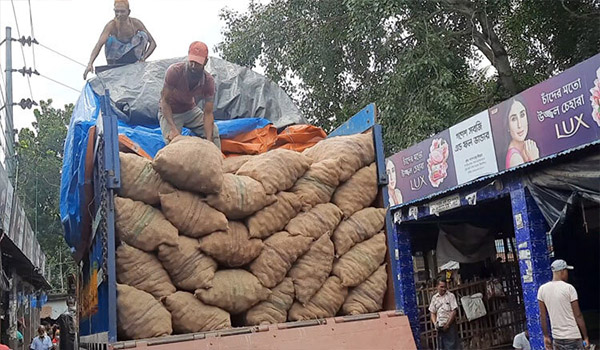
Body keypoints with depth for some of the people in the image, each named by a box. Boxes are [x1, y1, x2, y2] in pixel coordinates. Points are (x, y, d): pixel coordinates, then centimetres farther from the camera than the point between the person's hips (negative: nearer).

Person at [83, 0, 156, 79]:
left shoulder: (136, 23, -17)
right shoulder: (111, 25, -22)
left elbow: (153, 43, -14)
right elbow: (99, 44, -34)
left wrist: (144, 58, -30)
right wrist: (90, 64, -49)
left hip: (132, 55, 1)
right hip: (117, 57, -1)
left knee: (142, 35, -21)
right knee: (111, 39, -29)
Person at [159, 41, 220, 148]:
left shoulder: (209, 81, -22)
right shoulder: (175, 71, -30)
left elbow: (208, 113, -22)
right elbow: (165, 101, -23)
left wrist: (209, 140, -35)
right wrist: (173, 128, -36)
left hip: (191, 110, 3)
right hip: (170, 111, -3)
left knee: (213, 132, -13)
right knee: (172, 141, -23)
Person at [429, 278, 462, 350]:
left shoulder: (450, 296, -3)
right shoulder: (434, 298, 9)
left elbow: (454, 312, -8)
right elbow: (432, 313, 12)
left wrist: (447, 324, -11)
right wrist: (435, 324, -4)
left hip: (450, 325, -4)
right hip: (440, 327, 4)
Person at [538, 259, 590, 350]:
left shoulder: (542, 289, 3)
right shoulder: (569, 288, -10)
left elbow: (542, 315, 6)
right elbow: (578, 315, -8)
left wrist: (546, 336, 13)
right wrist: (586, 337, -1)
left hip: (557, 337, 5)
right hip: (572, 337, -5)